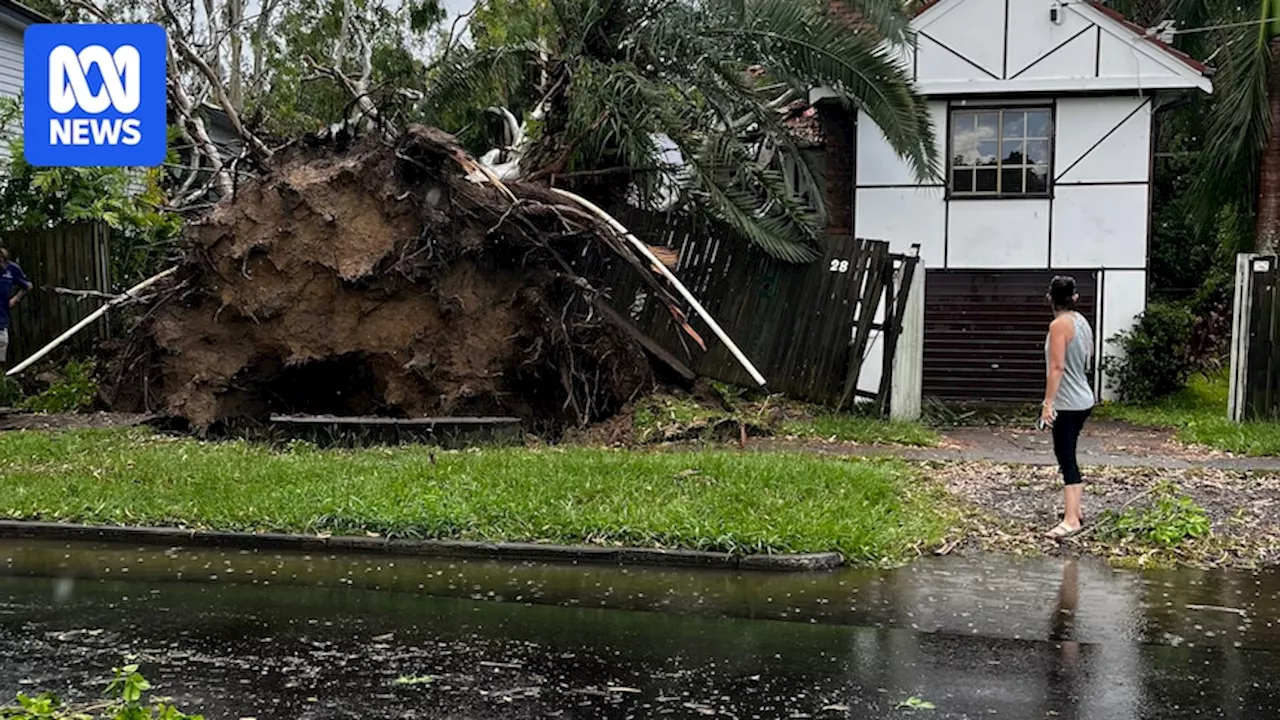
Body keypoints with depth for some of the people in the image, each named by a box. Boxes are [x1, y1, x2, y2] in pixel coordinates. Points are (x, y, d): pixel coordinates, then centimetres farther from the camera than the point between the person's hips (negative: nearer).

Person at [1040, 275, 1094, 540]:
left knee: (1066, 458, -10)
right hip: (1083, 399, 9)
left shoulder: (1059, 324, -16)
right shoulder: (1082, 322, 10)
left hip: (1067, 403, -9)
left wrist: (1048, 402, -21)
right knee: (1067, 455, 19)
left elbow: (1057, 367, -21)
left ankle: (1071, 520, -13)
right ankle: (1074, 509, 28)